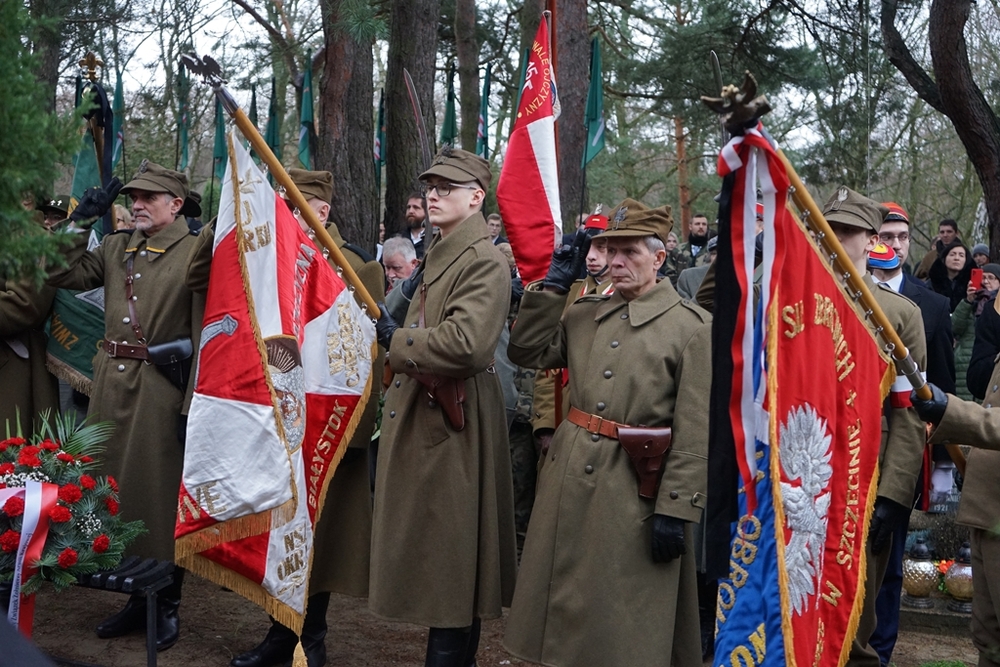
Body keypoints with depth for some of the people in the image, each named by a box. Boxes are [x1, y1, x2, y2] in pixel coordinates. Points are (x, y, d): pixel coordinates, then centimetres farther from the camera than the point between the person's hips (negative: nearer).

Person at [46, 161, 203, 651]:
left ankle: (166, 606, 16)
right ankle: (137, 598, 26)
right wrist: (81, 221, 4)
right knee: (115, 490, 12)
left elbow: (205, 336, -13)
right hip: (111, 385, 6)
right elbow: (63, 276, 10)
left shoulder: (196, 253, -8)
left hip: (162, 390, -6)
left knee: (160, 496, 2)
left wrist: (194, 406, -17)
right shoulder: (115, 248, 12)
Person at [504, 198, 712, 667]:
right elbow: (527, 352, 10)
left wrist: (675, 509, -15)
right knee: (565, 610, 14)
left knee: (625, 627, 5)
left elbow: (695, 432, -11)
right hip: (570, 475, 6)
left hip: (634, 489, -5)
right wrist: (554, 285, 5)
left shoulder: (692, 326, -7)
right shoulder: (584, 314, 12)